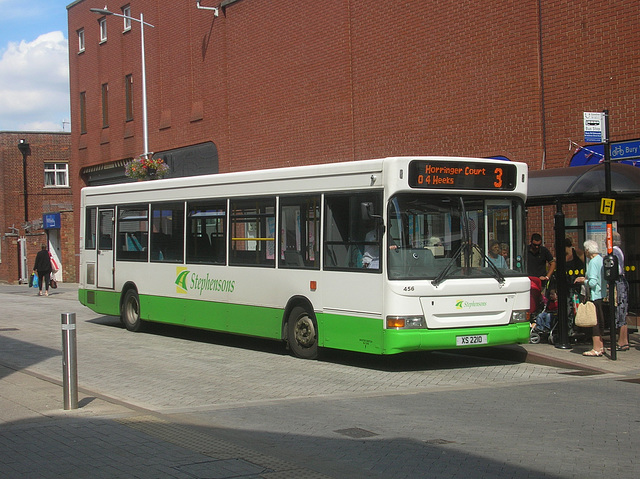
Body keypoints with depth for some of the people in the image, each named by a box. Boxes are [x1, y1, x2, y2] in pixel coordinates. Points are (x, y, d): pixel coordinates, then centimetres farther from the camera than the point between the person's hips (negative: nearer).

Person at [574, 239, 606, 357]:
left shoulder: (593, 262, -15)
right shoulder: (601, 259, 12)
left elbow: (593, 282, -21)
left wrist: (583, 281, -4)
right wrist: (586, 279, 17)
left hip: (595, 296, -9)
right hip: (602, 295, 9)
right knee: (600, 321, 14)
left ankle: (596, 349, -4)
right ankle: (601, 347, 20)